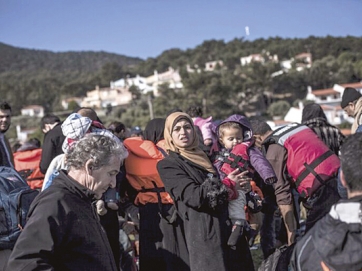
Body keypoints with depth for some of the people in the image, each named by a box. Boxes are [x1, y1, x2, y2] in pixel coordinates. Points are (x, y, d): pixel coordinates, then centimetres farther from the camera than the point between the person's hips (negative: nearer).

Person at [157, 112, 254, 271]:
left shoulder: (203, 156, 19)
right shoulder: (168, 165, -3)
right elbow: (193, 196, -14)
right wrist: (224, 185, -10)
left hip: (225, 229, 7)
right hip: (200, 234, -7)